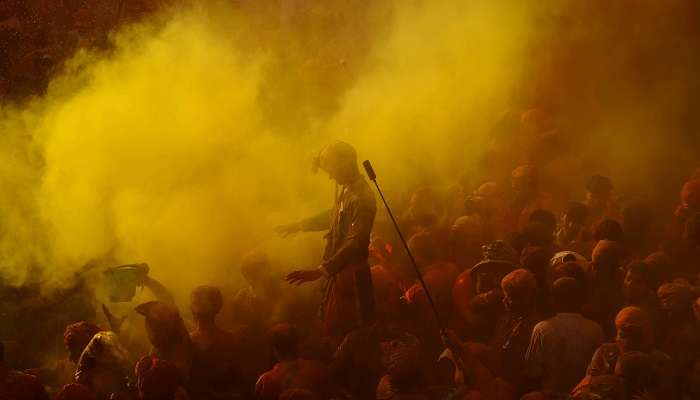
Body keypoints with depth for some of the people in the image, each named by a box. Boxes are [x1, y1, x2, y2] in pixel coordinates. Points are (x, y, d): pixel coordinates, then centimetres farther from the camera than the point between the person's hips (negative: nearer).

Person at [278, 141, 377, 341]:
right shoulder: (347, 190, 9)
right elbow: (333, 217, 30)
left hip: (351, 274, -10)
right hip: (338, 272, 10)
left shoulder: (361, 197, -22)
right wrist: (300, 226, 41)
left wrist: (322, 271, -36)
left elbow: (355, 243, -31)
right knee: (332, 331, 16)